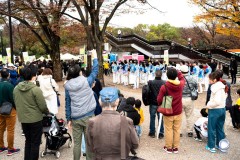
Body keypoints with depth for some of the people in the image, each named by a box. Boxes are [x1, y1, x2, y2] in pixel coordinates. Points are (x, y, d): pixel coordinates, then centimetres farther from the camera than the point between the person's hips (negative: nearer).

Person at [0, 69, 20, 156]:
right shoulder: (9, 85, -20)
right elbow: (12, 98, -18)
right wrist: (16, 107, -3)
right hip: (10, 110, -6)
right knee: (10, 130, 3)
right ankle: (10, 149, 10)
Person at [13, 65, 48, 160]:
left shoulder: (16, 88, -1)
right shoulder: (36, 89, -20)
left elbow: (16, 104, 10)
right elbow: (42, 106, -16)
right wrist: (47, 112, 4)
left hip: (23, 119, 6)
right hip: (35, 119, -6)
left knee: (28, 141, 22)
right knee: (35, 142, 8)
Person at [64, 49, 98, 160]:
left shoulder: (68, 86, 1)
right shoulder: (86, 81, -6)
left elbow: (67, 103, 3)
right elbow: (95, 71, 8)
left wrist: (68, 119, 10)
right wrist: (94, 57, 20)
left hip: (75, 118, 2)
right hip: (88, 116, -2)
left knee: (76, 143, 11)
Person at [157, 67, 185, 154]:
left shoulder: (164, 87, -17)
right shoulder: (180, 85, -9)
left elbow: (159, 100, -8)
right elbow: (182, 79, 17)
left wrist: (161, 106, 11)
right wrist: (177, 72, 14)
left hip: (168, 112, -2)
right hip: (178, 112, 3)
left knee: (168, 130, 8)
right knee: (177, 130, 12)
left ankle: (169, 147, 18)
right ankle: (175, 147, 21)